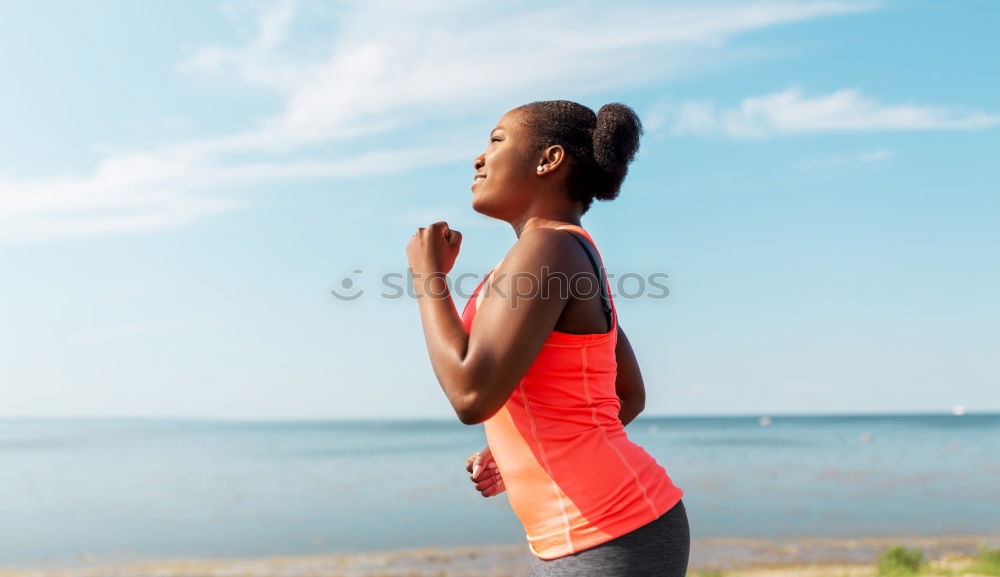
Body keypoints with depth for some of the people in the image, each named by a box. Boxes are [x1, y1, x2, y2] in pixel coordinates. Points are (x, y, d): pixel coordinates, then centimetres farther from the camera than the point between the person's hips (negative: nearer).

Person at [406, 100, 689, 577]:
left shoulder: (549, 248, -15)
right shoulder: (577, 262, 15)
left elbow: (472, 395, -24)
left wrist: (427, 274, -10)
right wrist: (522, 456, 18)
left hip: (616, 538, -10)